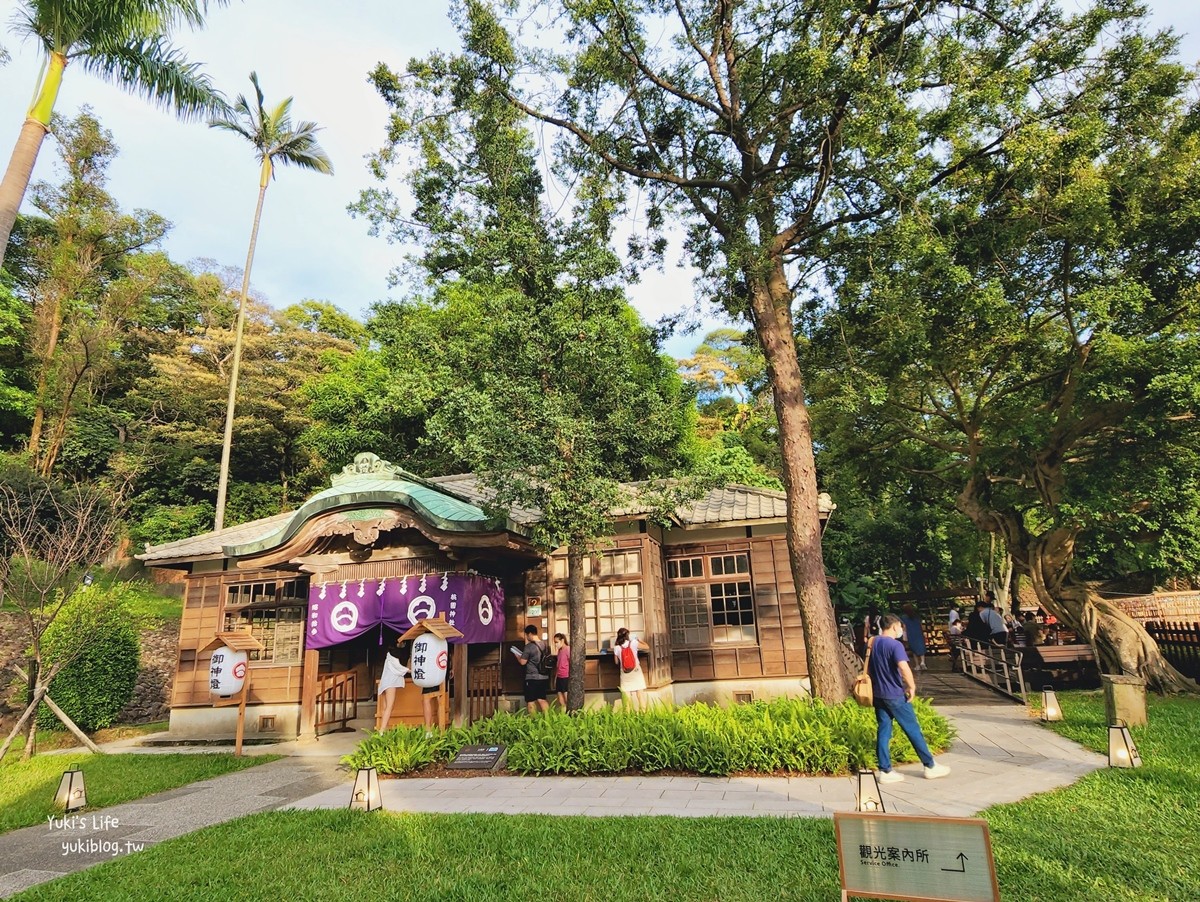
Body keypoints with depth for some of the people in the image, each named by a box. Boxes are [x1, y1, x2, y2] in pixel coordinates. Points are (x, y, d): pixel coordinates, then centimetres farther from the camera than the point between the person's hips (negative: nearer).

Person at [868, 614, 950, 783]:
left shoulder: (873, 643, 7)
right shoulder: (895, 645, -17)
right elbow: (904, 668, -29)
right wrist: (912, 687, -15)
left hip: (878, 694, 7)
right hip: (895, 695, -7)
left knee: (883, 731, 9)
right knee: (913, 730, 8)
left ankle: (885, 771, 12)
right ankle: (930, 766, 22)